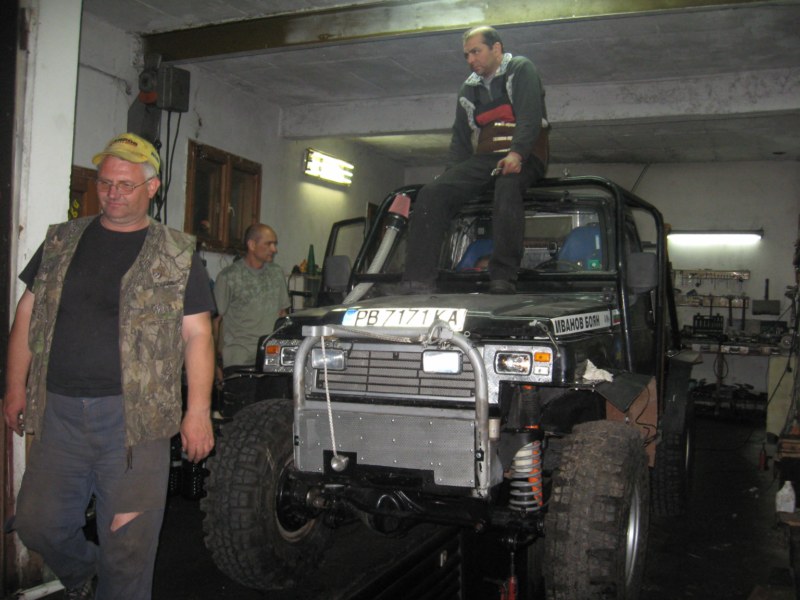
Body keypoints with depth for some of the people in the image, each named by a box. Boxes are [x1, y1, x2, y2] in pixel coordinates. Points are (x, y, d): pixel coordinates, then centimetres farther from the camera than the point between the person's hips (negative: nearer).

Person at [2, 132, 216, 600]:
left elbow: (197, 335, -2)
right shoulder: (61, 242, 12)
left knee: (129, 544, 2)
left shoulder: (178, 255, 1)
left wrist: (198, 411, -9)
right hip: (59, 412, 4)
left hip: (134, 417, -3)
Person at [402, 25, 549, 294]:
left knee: (507, 186, -40)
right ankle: (417, 281, -28)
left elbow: (530, 116, -10)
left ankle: (503, 279, -43)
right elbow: (460, 139, 24)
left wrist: (517, 153, -26)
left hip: (523, 158, -5)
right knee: (432, 193, -19)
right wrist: (451, 174, 8)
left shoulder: (520, 69, 6)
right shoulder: (469, 89, 24)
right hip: (484, 160, 5)